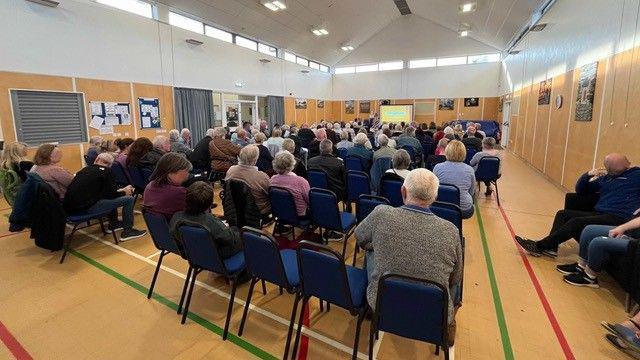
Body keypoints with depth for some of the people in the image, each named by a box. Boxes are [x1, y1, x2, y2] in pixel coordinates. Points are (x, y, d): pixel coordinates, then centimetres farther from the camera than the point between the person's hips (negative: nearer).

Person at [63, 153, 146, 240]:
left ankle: (113, 224, 37)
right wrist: (124, 192, 14)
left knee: (111, 198, 30)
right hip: (87, 208, -8)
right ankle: (127, 231, 1)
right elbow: (112, 194, -7)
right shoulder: (106, 172, -4)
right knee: (129, 199, -3)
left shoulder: (85, 169, 17)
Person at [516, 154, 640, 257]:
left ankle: (540, 246, -24)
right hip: (599, 214, 8)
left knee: (576, 222, -26)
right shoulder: (606, 177, 18)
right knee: (563, 214, -3)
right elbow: (580, 190, 22)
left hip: (618, 218, -8)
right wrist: (588, 175, 4)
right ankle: (551, 247, -15)